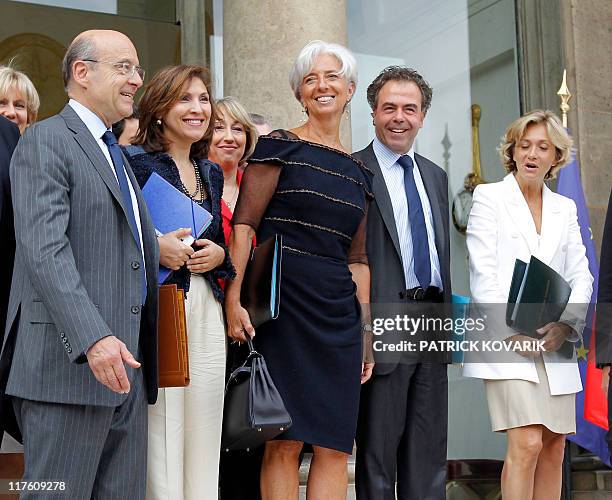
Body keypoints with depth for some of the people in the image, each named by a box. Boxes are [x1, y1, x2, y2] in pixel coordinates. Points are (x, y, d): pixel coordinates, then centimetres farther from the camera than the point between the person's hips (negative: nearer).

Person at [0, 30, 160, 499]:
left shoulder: (117, 155, 23)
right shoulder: (46, 141, -6)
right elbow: (43, 251, -18)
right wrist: (93, 338, -26)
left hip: (126, 364, 9)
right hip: (70, 366, -9)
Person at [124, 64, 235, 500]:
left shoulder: (211, 173, 17)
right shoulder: (134, 162, -3)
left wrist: (220, 255, 3)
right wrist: (154, 247, -19)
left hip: (207, 312, 6)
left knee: (203, 431, 6)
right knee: (160, 431, -8)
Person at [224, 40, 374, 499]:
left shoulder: (358, 172, 17)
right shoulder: (280, 146, 2)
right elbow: (243, 226, -5)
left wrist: (366, 331, 13)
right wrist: (234, 300, -15)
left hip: (339, 315, 5)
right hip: (283, 306, -5)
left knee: (336, 446, 2)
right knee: (284, 442, -6)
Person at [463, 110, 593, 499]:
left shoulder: (565, 209, 17)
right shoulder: (489, 198, 3)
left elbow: (581, 276, 11)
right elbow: (483, 274, -5)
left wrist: (566, 324, -7)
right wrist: (512, 330, -14)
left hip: (554, 342, 5)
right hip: (505, 341, -5)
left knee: (554, 447, 4)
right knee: (527, 444, -15)